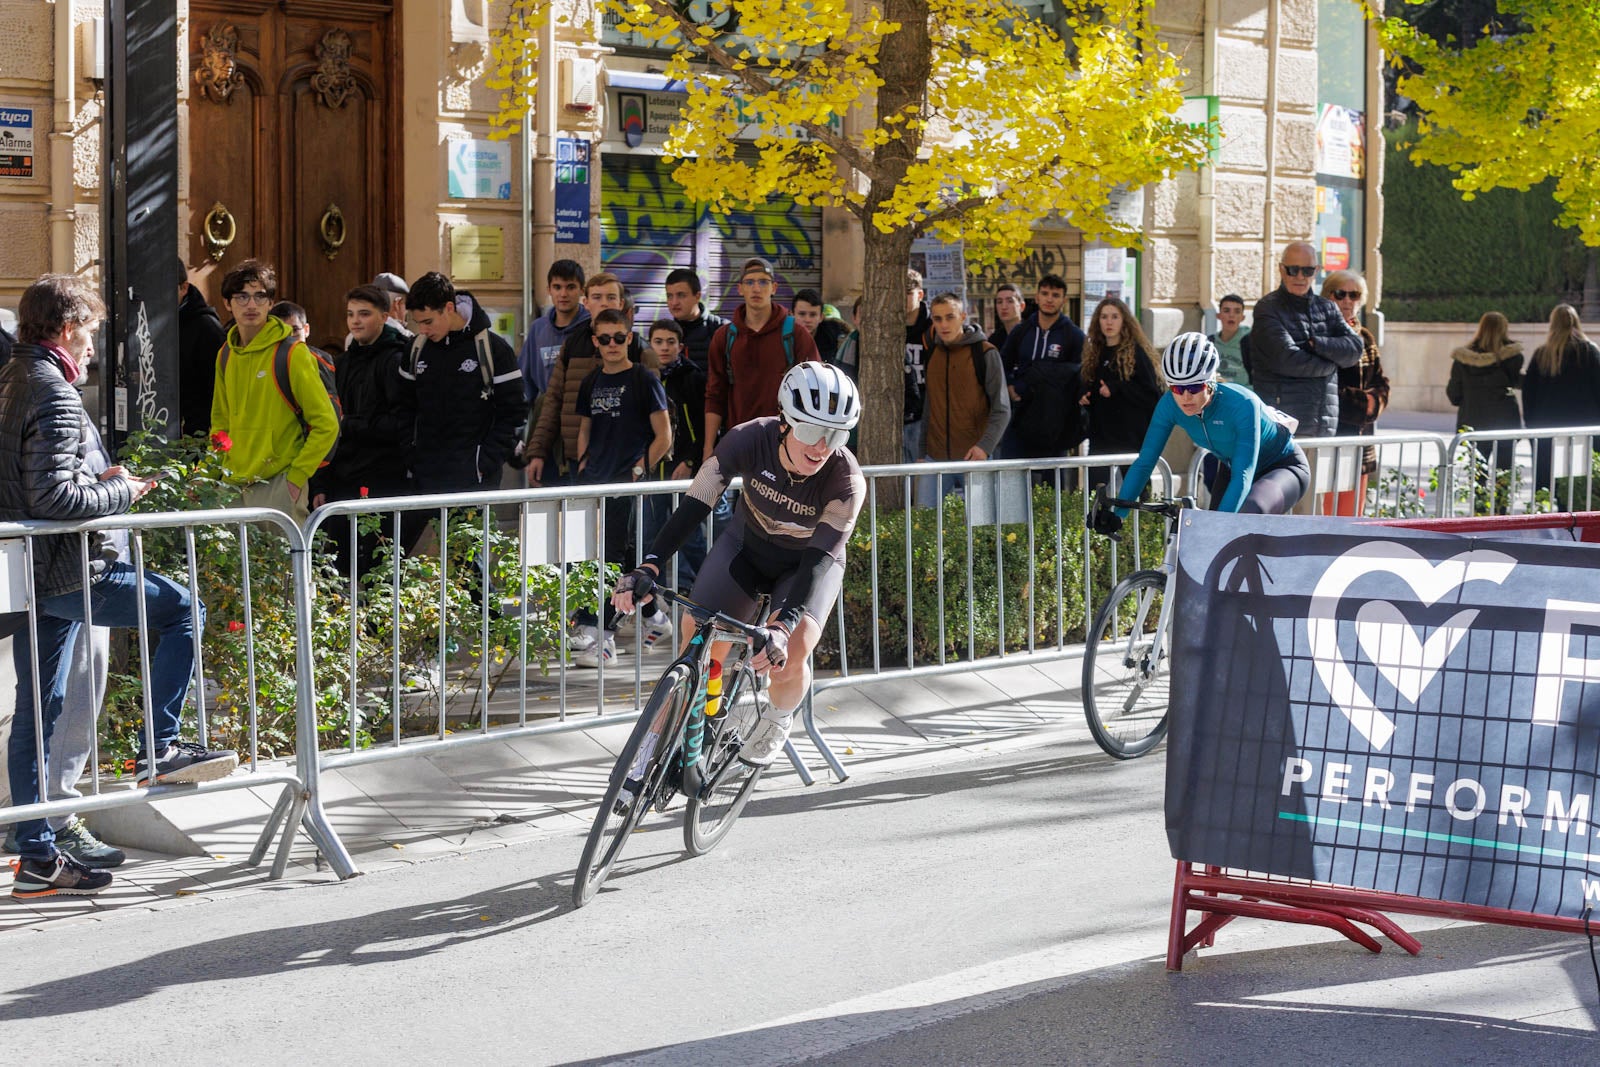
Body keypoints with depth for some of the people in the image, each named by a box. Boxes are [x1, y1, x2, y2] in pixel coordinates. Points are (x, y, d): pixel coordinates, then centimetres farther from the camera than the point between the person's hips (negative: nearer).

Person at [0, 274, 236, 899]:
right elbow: (54, 498, -24)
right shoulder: (53, 397, -15)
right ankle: (158, 749, 2)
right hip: (67, 572, -10)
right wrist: (120, 493, -9)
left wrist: (95, 483, 15)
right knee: (181, 609, 3)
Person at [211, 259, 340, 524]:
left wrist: (297, 475, -12)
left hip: (279, 487, -6)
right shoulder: (226, 355, 11)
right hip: (233, 486, 6)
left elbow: (326, 424, -9)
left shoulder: (292, 353, -8)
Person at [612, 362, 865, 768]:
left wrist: (784, 625, -49)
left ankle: (777, 719, 11)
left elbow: (818, 559, -35)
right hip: (746, 544, 1)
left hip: (809, 562, -1)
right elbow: (695, 505, -29)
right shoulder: (749, 440, -29)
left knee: (790, 655, -23)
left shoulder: (846, 480, -32)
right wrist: (649, 567, -41)